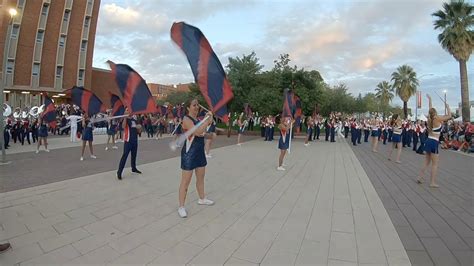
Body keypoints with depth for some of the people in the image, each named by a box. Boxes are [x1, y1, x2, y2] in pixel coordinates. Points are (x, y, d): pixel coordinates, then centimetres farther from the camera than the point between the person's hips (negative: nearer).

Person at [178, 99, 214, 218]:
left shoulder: (198, 119, 10)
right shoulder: (186, 119, -15)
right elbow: (197, 132, -28)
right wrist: (207, 120, -23)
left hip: (200, 152, 8)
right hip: (189, 153, -8)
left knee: (201, 177, 20)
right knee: (186, 181, -1)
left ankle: (202, 199, 38)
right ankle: (181, 207, 11)